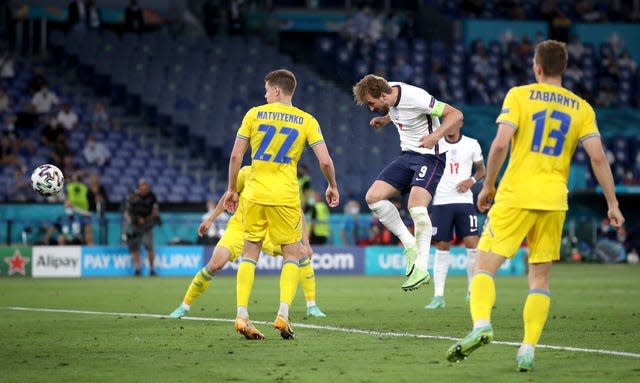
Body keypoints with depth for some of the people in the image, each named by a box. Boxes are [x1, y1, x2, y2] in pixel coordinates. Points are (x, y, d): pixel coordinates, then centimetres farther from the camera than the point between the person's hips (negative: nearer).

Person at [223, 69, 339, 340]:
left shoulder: (254, 114, 3)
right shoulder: (306, 121, 3)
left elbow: (236, 156, 1)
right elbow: (325, 160, -3)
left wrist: (231, 189, 12)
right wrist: (332, 186, 15)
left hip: (254, 195, 1)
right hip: (285, 196, -1)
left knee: (250, 253, 10)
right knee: (292, 255, 9)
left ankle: (241, 315, 2)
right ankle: (283, 314, -7)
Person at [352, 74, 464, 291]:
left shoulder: (414, 98, -24)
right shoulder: (389, 90, 0)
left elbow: (456, 115, -23)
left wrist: (435, 136, -35)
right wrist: (386, 119, 13)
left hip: (430, 156, -9)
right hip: (407, 156, 9)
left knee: (416, 206, -27)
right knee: (373, 197, -5)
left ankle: (421, 268, -21)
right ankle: (410, 245, 1)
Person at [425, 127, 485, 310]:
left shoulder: (472, 144, 4)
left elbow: (481, 169, 15)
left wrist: (471, 180, -5)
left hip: (464, 200, 0)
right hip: (441, 202, 0)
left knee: (472, 244, -9)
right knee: (442, 247, 0)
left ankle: (473, 291, 8)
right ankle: (438, 295, 3)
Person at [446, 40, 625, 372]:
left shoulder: (519, 95, 0)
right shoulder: (581, 108, 9)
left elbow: (500, 144, -9)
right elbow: (598, 157, 1)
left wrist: (488, 186, 1)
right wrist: (612, 204, 6)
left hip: (516, 195, -3)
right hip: (554, 201, 3)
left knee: (484, 264, 0)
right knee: (539, 278, 10)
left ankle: (481, 324, -25)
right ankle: (528, 351, 1)